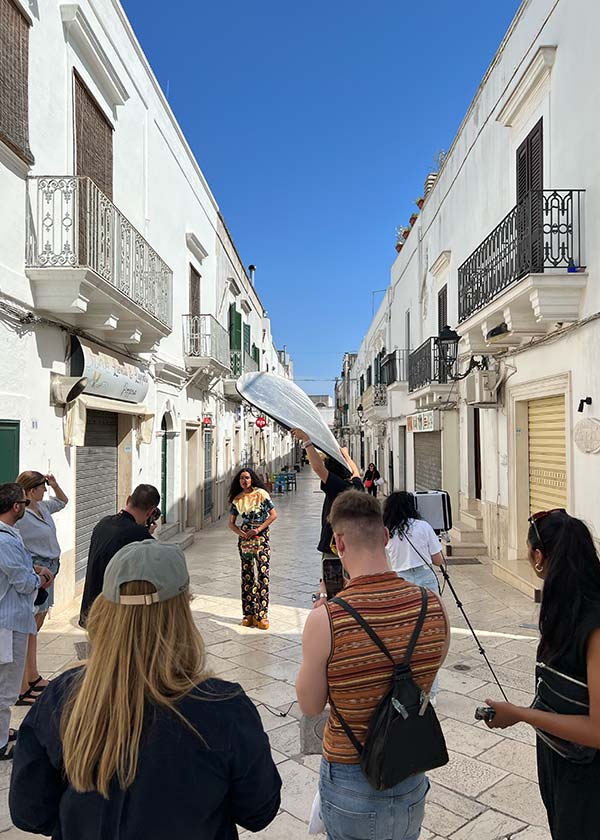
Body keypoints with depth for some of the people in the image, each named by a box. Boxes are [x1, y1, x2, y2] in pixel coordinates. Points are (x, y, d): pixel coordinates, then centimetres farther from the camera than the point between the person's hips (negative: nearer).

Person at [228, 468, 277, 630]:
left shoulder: (261, 494, -4)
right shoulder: (237, 499, 7)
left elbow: (274, 515, -6)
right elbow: (231, 523, 9)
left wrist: (258, 529, -12)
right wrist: (241, 533, -9)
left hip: (261, 537, -3)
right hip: (245, 538, 4)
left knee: (263, 574, -7)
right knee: (247, 575, 7)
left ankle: (261, 615, -3)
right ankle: (248, 614, 15)